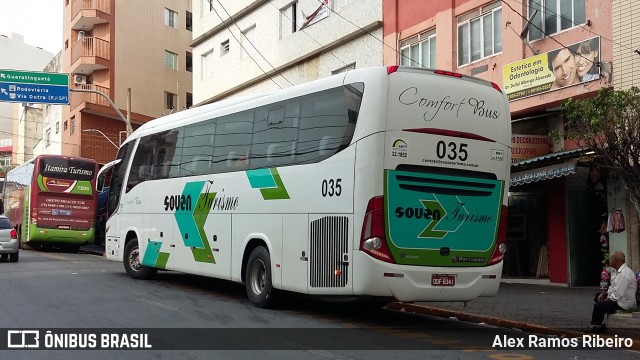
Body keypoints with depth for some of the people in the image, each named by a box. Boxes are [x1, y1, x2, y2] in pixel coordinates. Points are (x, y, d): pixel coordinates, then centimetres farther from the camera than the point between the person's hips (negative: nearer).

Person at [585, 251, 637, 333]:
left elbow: (618, 295, -28)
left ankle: (595, 326, 5)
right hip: (618, 298, 11)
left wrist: (607, 299, -14)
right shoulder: (619, 271, 9)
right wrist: (604, 294, 3)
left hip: (623, 303, -11)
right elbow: (614, 288, 18)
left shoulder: (624, 274, -25)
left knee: (598, 305, -20)